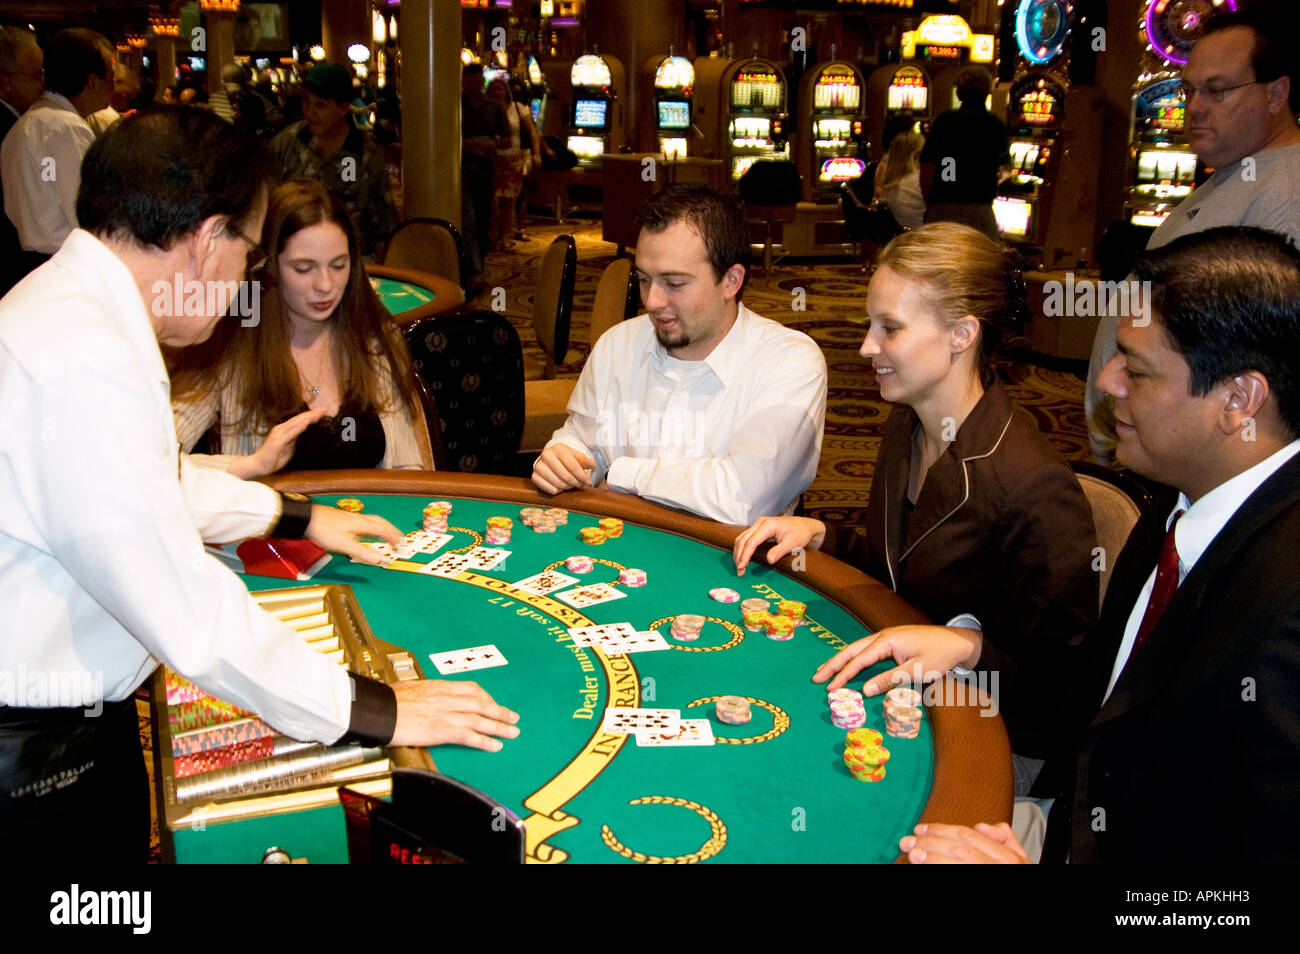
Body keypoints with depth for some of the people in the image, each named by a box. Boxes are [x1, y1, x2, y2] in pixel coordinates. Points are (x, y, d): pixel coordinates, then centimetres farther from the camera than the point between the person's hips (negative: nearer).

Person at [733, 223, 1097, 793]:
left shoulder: (1034, 487, -25)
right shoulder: (905, 428, 3)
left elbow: (1065, 679, -21)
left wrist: (967, 645, -35)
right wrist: (819, 535, 3)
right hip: (903, 697, 8)